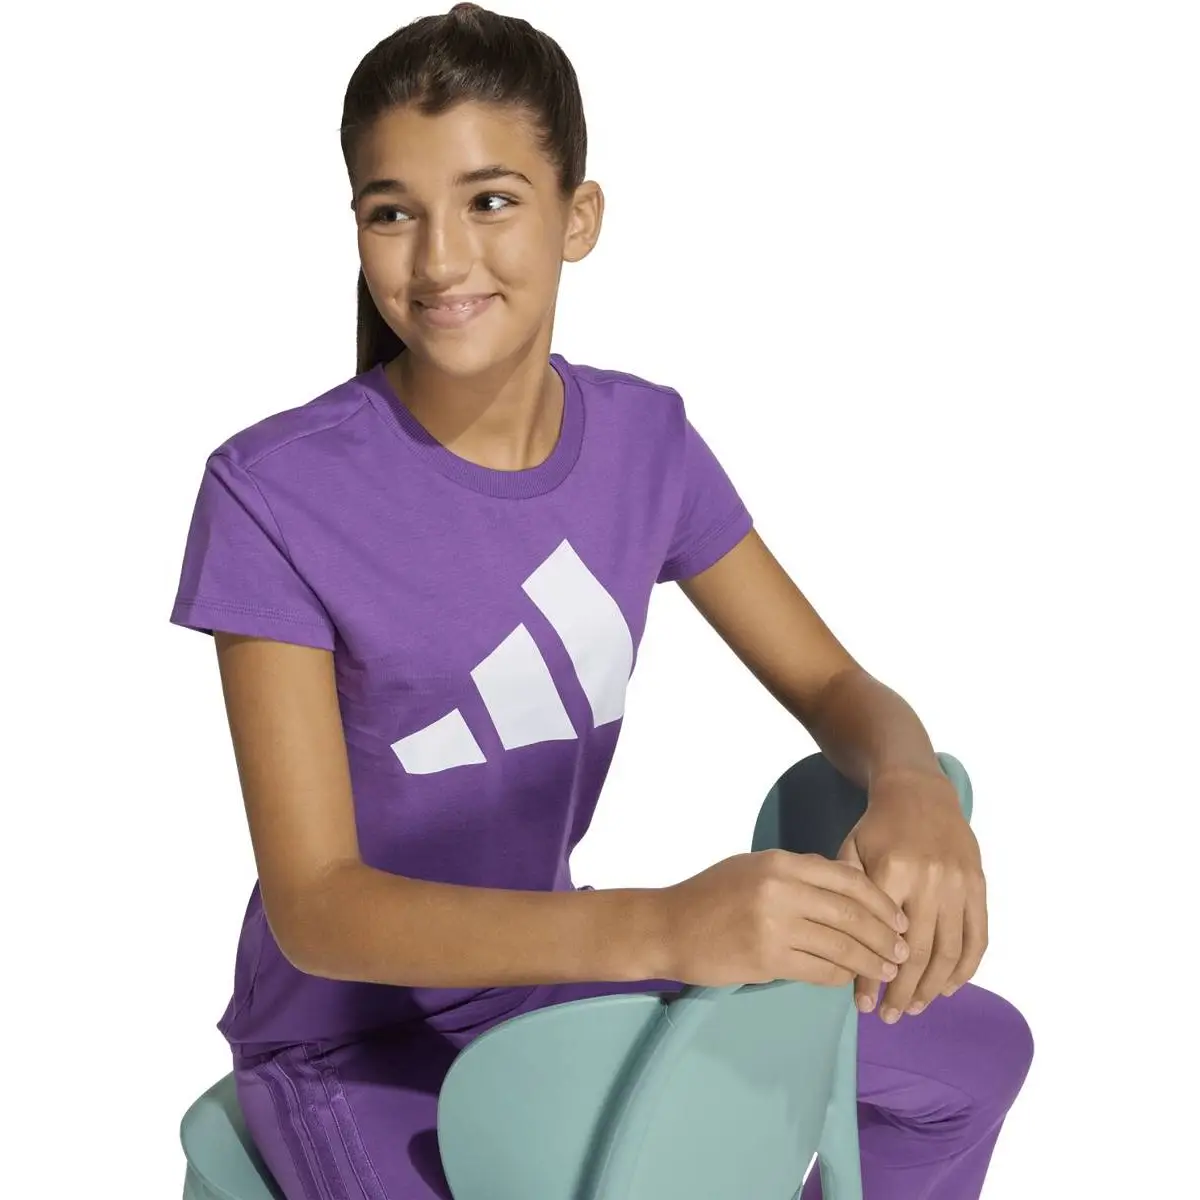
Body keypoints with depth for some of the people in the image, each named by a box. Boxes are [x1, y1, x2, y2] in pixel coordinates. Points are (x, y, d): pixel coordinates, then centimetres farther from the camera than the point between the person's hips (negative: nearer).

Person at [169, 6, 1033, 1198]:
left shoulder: (643, 440, -6)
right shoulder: (274, 496, -22)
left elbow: (832, 685, 0)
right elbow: (314, 906, -25)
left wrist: (911, 785, -26)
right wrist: (661, 928, -41)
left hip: (546, 971, 5)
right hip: (353, 1033, -5)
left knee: (973, 1052, 4)